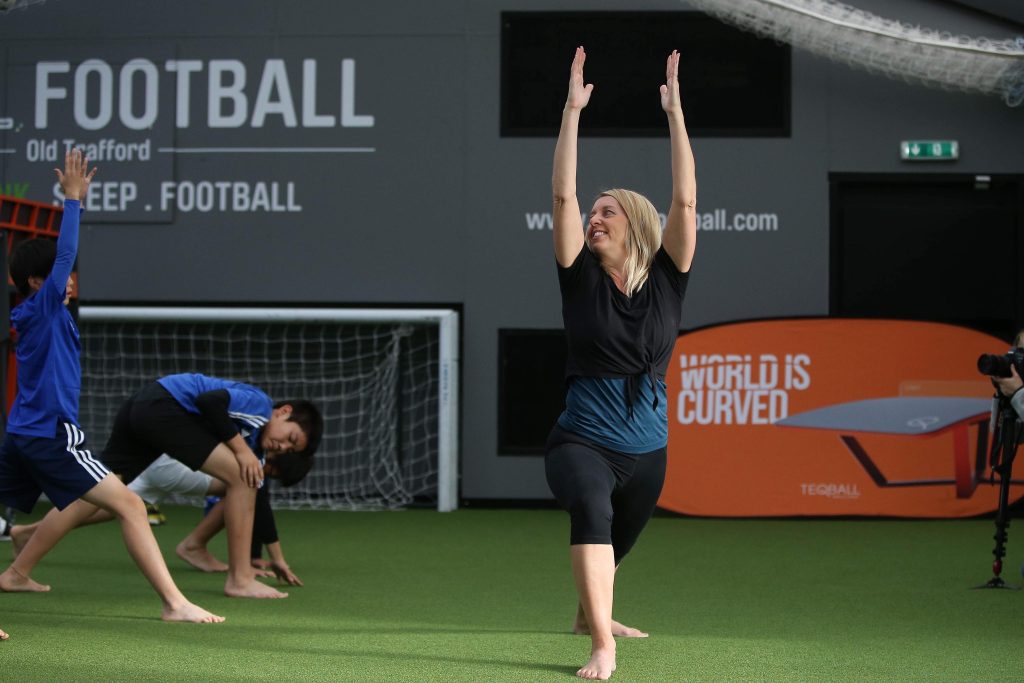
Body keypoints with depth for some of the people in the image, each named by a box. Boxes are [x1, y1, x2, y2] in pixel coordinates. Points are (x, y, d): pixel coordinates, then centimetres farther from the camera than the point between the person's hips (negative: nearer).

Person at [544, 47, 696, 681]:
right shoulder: (582, 278, -2)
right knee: (591, 511, -34)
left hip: (646, 451, 3)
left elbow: (685, 201, -9)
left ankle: (590, 613, 56)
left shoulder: (665, 281, -1)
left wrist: (676, 112, -11)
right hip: (581, 440, -3)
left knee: (615, 545, 23)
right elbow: (563, 195, -9)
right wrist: (573, 109, -13)